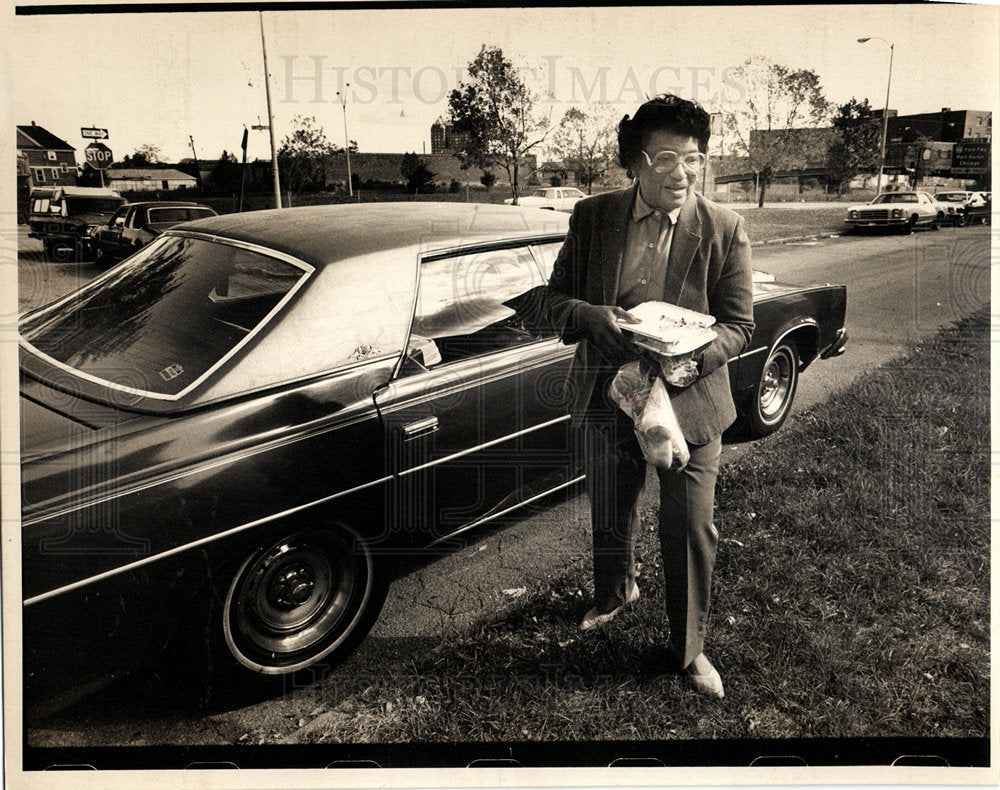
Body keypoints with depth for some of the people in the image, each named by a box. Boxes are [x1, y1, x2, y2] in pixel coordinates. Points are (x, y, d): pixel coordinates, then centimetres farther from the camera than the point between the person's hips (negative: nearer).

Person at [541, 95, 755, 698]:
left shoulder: (725, 230, -8)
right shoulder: (593, 217, -4)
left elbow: (739, 325, -5)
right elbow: (556, 298, 0)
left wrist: (694, 357, -26)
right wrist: (595, 316, -23)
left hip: (690, 402, -2)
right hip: (606, 400, 2)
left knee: (691, 531, 4)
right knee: (611, 516, 21)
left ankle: (690, 650, 28)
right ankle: (616, 591, 54)